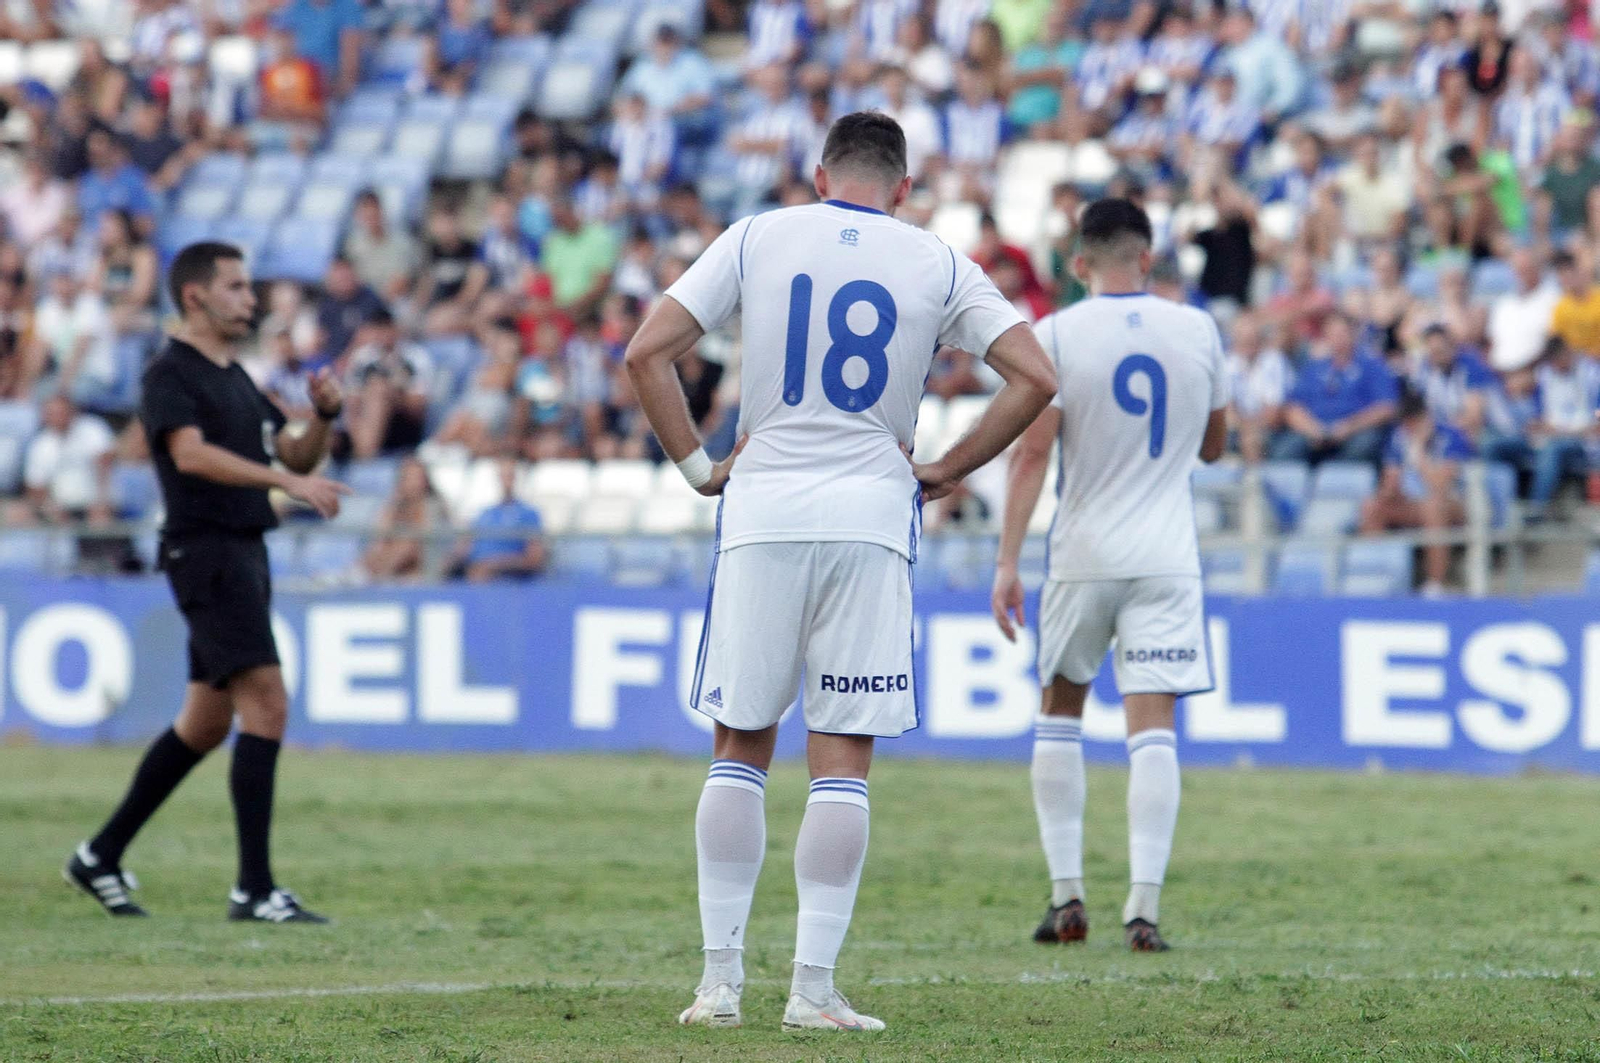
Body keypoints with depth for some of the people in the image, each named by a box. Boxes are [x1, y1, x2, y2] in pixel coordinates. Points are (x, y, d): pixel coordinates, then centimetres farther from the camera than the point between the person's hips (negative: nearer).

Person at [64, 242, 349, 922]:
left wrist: (323, 415, 0)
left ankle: (101, 858, 24)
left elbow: (295, 454, 21)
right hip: (207, 552, -10)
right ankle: (254, 888, -17)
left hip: (245, 556, 10)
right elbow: (191, 453, -25)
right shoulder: (170, 375, -9)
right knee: (266, 705, -17)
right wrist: (287, 481, -34)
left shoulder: (235, 379, 19)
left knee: (206, 723, 14)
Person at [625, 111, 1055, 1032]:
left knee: (740, 747, 9)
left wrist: (697, 464, 7)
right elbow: (1035, 378, -1)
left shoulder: (755, 240, 6)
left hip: (761, 512, 1)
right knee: (843, 758, 1)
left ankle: (721, 978, 7)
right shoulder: (937, 264, 6)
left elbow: (647, 353, 0)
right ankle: (815, 989, -2)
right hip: (871, 518, -1)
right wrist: (945, 473, 6)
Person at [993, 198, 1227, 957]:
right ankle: (1143, 905, -13)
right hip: (1167, 560, 1)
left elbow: (1032, 453, -11)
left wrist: (1007, 563, -11)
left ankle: (1066, 895, 11)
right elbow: (1214, 446, 15)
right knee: (1152, 728, -3)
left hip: (1082, 558, -1)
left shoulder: (1056, 335, -6)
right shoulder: (1198, 331, 2)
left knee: (1058, 711, 16)